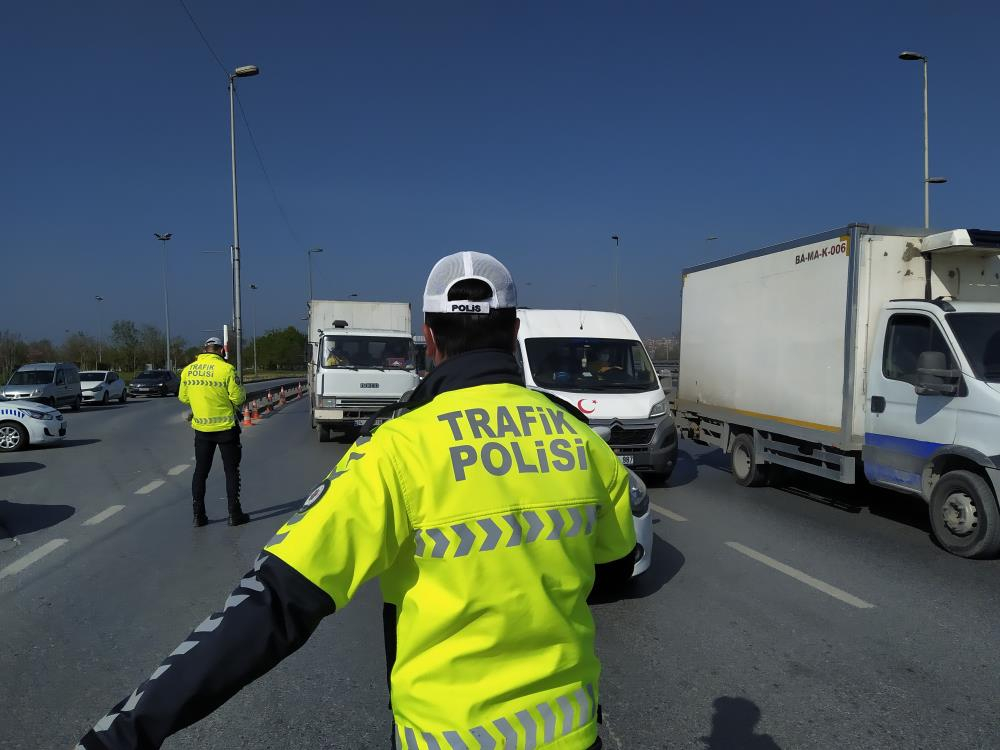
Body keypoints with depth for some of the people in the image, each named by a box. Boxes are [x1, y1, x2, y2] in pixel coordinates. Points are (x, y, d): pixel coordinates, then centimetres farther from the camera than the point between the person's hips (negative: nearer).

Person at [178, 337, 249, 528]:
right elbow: (238, 398, -14)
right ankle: (234, 514, 10)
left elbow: (183, 397, 10)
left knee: (200, 471, 13)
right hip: (226, 427, -4)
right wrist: (241, 392, 7)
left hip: (201, 428, 4)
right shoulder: (226, 369, -15)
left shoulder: (188, 370, 0)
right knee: (231, 471, 7)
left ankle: (198, 515, 15)